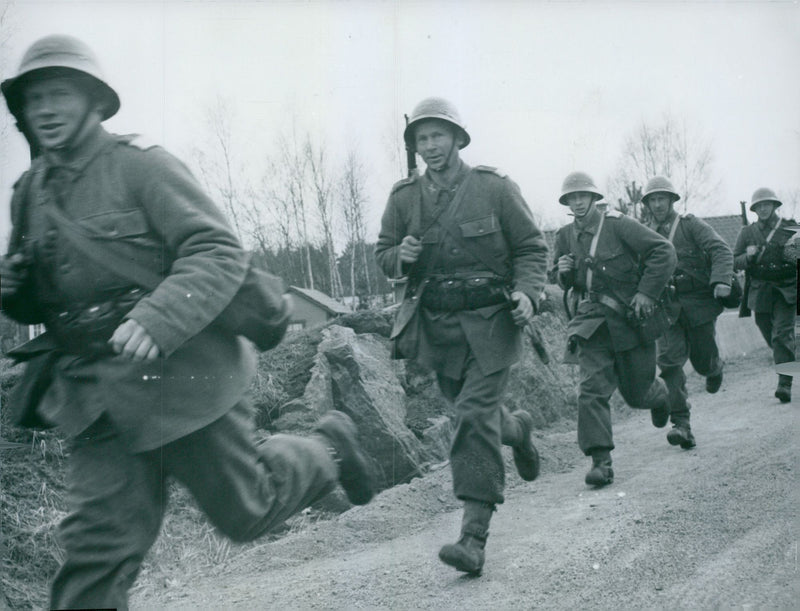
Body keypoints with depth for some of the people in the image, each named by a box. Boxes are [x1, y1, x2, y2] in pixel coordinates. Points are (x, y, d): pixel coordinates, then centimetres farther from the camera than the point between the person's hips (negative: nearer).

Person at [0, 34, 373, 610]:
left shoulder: (142, 166, -11)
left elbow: (220, 253, -19)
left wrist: (154, 320, -34)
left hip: (179, 374, -5)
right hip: (97, 396, 5)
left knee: (246, 512, 12)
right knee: (97, 544, 1)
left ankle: (329, 447, 39)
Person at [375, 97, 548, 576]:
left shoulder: (495, 188, -4)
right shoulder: (404, 198, 5)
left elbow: (532, 247, 0)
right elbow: (384, 253, 14)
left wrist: (527, 292, -17)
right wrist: (400, 257, -10)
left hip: (489, 321, -4)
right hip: (435, 324, 5)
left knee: (475, 416, -14)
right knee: (471, 412, 17)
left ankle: (475, 536, -12)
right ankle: (518, 429, 53)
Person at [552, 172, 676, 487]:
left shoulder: (618, 225, -10)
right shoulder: (566, 236, 6)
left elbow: (664, 251, -10)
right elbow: (566, 283, 19)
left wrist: (646, 292, -15)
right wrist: (563, 271, -6)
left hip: (629, 317, -3)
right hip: (592, 319, 3)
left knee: (636, 392, 8)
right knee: (592, 388, -13)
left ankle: (658, 394, 47)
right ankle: (601, 461, -12)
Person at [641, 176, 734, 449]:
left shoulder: (691, 225, 3)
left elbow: (721, 250, -8)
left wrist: (721, 280, -24)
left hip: (699, 303, -2)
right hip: (666, 306, 2)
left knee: (703, 362, 3)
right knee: (669, 359, -15)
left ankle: (715, 368, 44)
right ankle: (681, 424, -16)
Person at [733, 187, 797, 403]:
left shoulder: (791, 229, 5)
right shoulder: (747, 233, 10)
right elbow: (735, 262, 8)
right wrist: (748, 256, -12)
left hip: (786, 290, -3)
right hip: (760, 293, 3)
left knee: (783, 334, -15)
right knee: (770, 336, 8)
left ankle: (785, 383, -16)